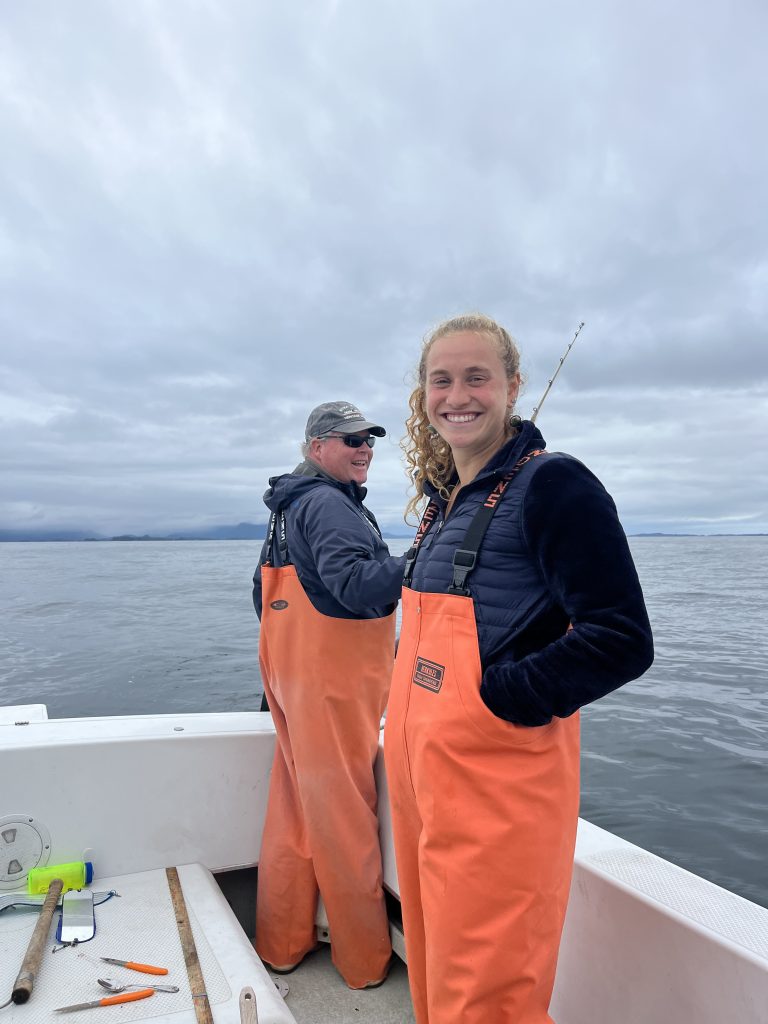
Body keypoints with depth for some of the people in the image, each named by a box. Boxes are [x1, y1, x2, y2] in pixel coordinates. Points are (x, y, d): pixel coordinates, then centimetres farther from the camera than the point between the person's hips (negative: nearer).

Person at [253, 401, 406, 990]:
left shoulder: (289, 508, 17)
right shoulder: (330, 505, -15)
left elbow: (265, 593, 22)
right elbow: (357, 585, -28)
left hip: (292, 673, 10)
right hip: (333, 678, -10)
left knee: (295, 805, 17)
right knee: (344, 813, 2)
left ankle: (282, 943, 32)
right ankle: (366, 960, 19)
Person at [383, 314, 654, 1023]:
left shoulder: (552, 484, -14)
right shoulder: (444, 497, 10)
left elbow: (621, 641, -19)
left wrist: (499, 695, -18)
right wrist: (410, 720, 9)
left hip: (498, 775, -8)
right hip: (423, 771, 8)